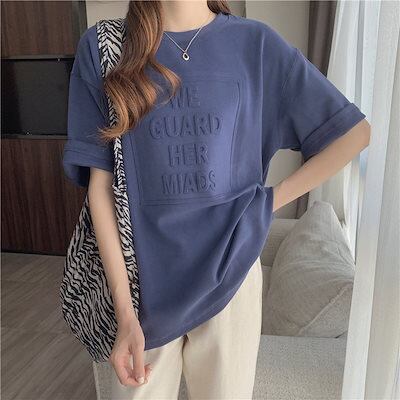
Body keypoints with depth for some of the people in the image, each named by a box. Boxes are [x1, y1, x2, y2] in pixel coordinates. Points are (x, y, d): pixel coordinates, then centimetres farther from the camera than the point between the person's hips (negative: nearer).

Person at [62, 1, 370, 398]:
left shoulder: (254, 43, -1)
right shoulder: (102, 46, -1)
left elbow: (353, 132, 3)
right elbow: (100, 183, -6)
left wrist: (270, 200, -4)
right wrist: (124, 311, -11)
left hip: (229, 273, 1)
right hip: (143, 280, 0)